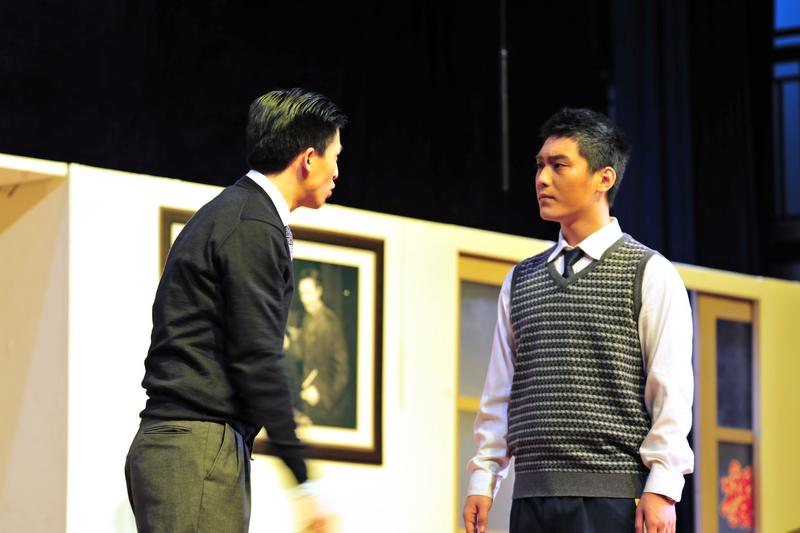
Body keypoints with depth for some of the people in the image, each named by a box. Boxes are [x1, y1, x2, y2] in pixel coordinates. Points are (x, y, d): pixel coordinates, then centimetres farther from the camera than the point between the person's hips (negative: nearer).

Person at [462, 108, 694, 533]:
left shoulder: (651, 275, 2)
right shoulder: (519, 281, 18)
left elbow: (672, 391, -5)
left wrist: (660, 489, -13)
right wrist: (482, 479, 9)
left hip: (612, 498, -5)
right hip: (532, 497, 5)